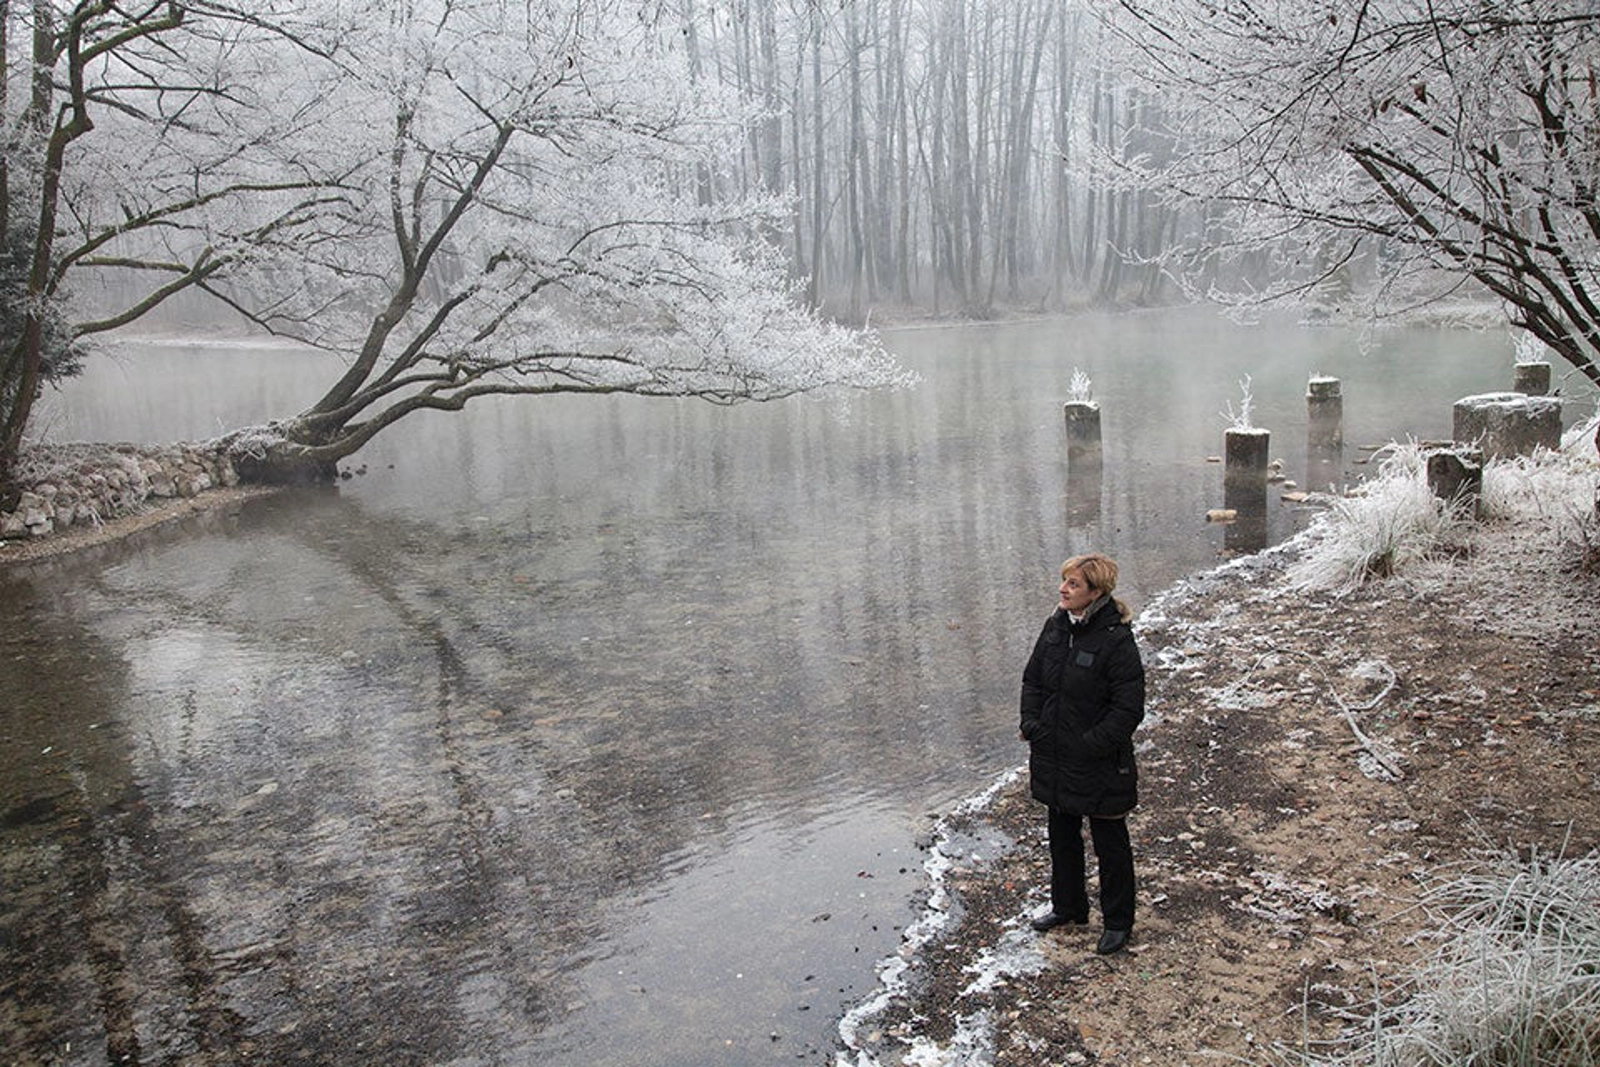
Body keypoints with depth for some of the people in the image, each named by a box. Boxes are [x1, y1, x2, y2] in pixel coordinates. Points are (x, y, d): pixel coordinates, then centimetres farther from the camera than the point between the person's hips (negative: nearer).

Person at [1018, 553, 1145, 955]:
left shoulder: (1117, 640, -20)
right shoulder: (1055, 627, 0)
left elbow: (1128, 709, -18)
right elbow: (1033, 679, 11)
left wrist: (1092, 745, -21)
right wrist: (1031, 722, -1)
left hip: (1100, 767, -7)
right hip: (1054, 760, 7)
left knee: (1110, 845, 11)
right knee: (1062, 837, 22)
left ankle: (1118, 922, 29)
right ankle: (1067, 907, 41)